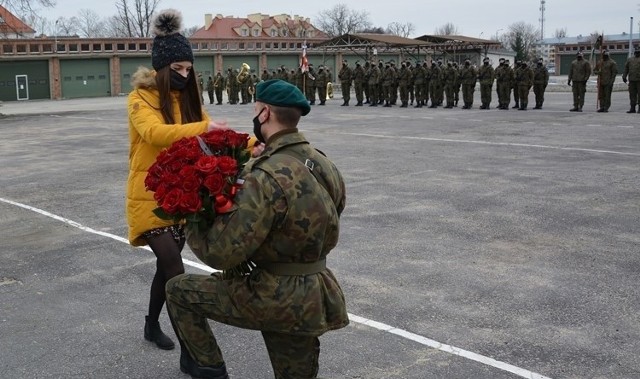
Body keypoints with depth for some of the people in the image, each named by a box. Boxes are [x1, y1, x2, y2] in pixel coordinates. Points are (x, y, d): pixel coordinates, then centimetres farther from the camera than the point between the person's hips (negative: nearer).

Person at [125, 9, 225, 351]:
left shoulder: (187, 98, 8)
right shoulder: (140, 99, -11)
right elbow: (155, 133, -30)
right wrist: (203, 127, -39)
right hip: (149, 196, -6)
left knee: (168, 265, 16)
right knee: (174, 269, -11)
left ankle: (152, 326, 36)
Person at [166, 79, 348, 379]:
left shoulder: (267, 177, -25)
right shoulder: (324, 165, 3)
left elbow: (222, 253, -24)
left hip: (273, 296, -7)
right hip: (310, 298, 7)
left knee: (177, 290, 10)